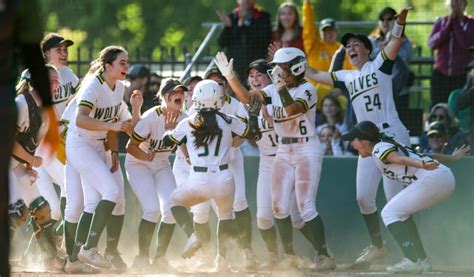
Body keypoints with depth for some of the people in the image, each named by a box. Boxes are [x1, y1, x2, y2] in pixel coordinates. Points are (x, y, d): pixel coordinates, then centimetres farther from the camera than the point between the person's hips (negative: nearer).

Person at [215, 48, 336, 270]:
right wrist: (229, 76, -10)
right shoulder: (274, 90, 8)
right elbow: (246, 97, 0)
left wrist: (282, 86, -30)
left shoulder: (307, 89, -11)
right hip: (283, 152, 7)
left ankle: (323, 255, -11)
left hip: (307, 150, -7)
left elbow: (292, 110, -28)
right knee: (279, 206, 4)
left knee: (305, 206, -14)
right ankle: (288, 254, 14)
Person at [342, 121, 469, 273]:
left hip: (432, 178, -10)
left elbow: (400, 159, -21)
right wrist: (452, 158, 41)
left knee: (389, 213, -3)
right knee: (402, 213, 23)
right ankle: (421, 260, 18)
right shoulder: (392, 146, 27)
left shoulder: (378, 149, -1)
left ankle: (413, 260, -14)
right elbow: (425, 156, 31)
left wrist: (421, 165, -38)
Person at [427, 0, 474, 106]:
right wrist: (448, 24, -9)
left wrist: (456, 22, -10)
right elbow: (431, 44, -4)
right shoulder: (440, 22, 11)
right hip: (441, 74, 3)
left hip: (462, 76, -3)